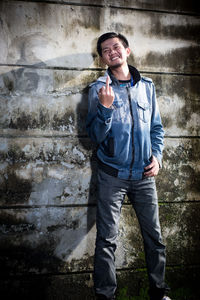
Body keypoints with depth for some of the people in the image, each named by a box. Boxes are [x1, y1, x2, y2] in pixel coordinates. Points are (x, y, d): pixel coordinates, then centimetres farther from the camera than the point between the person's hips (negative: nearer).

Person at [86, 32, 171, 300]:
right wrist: (105, 106, -20)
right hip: (112, 175, -2)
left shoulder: (146, 86, 9)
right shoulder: (99, 89, 0)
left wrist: (157, 156, 0)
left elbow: (156, 127, 14)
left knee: (155, 237, 8)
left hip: (144, 175, 3)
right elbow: (95, 136, -5)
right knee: (107, 240, -1)